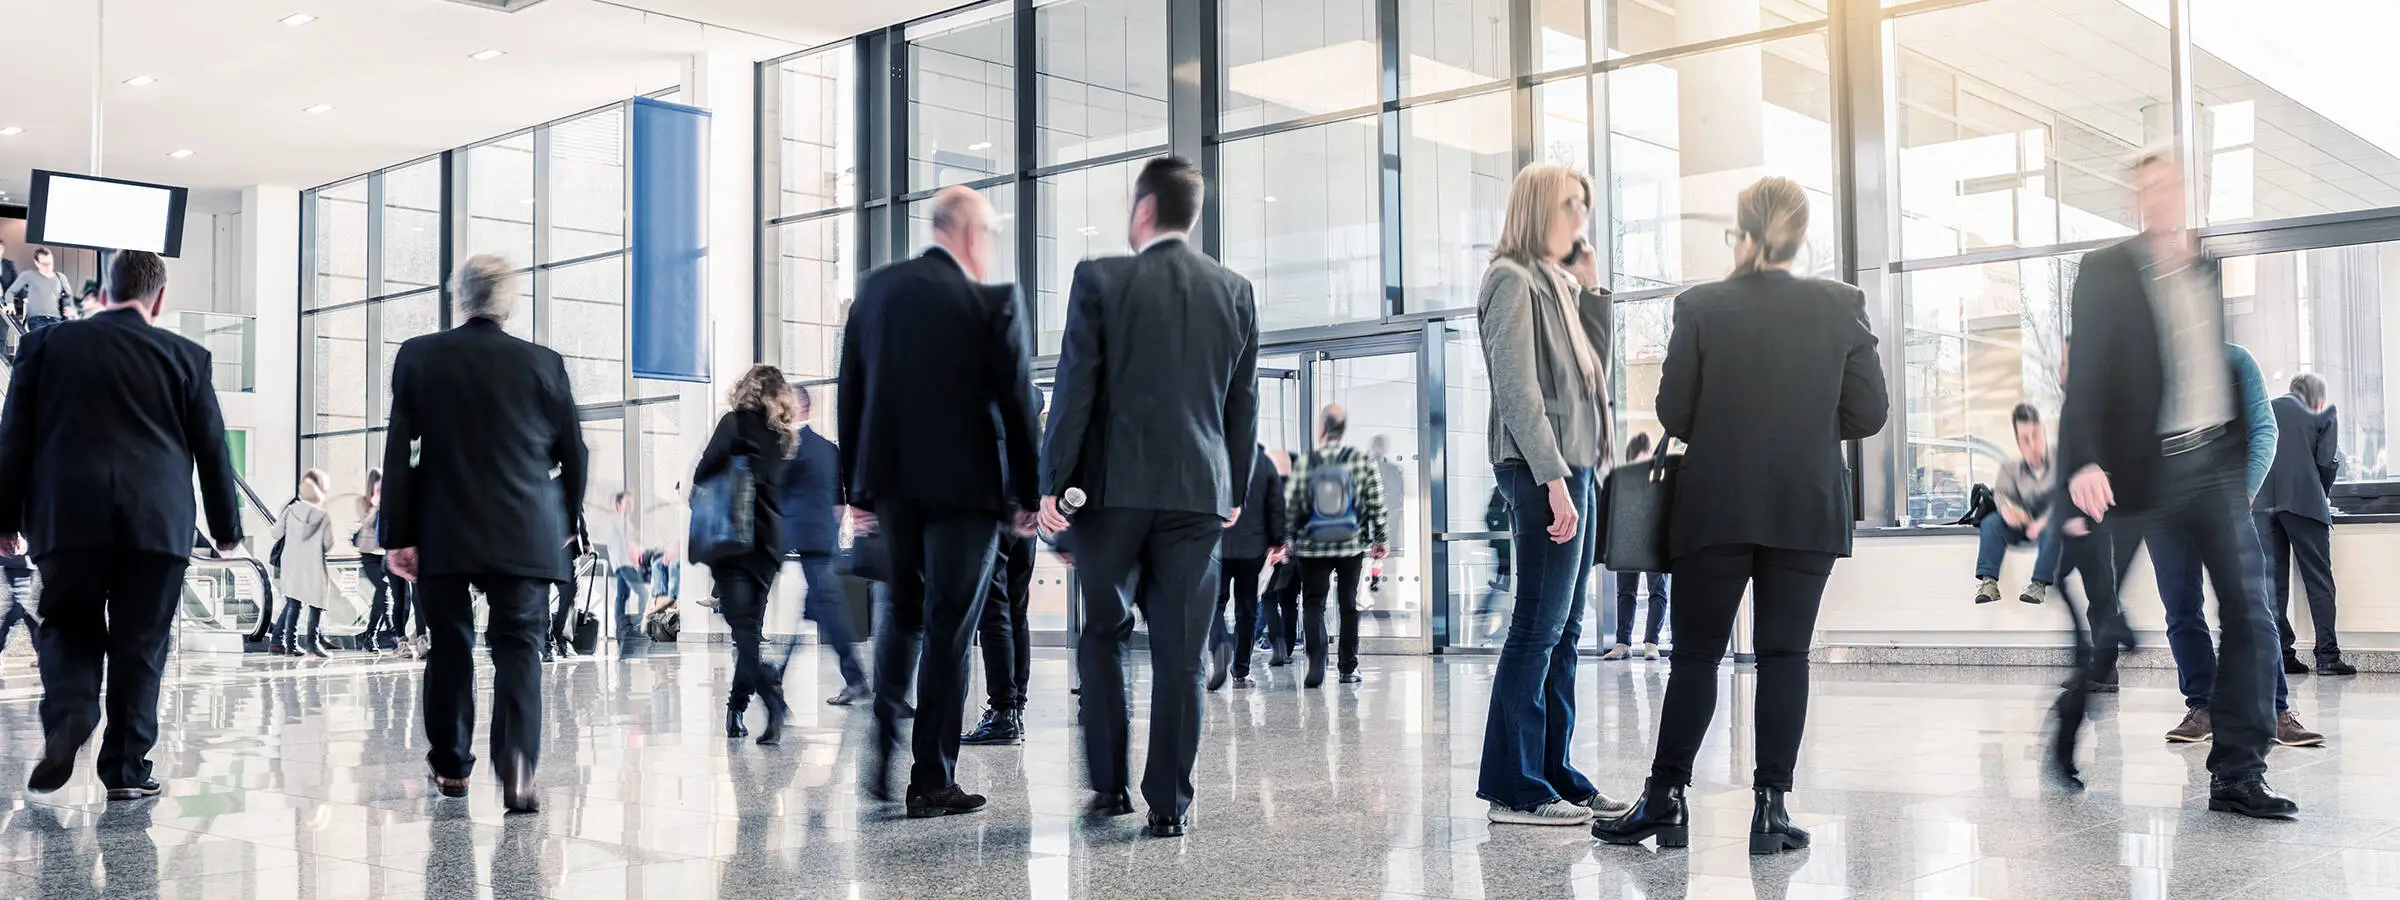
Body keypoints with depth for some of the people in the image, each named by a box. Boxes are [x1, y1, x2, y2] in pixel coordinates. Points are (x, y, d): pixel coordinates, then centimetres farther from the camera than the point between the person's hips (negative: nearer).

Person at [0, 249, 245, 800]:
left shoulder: (48, 344, 7)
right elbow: (213, 450, 8)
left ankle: (68, 717, -13)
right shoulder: (187, 357, 5)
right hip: (158, 523, 0)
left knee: (67, 629, 13)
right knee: (140, 645, 5)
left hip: (68, 519, 1)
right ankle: (127, 769, 6)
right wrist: (226, 527, 18)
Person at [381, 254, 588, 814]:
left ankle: (451, 766, 22)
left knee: (449, 647, 13)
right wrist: (567, 521, 19)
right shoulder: (543, 364, 0)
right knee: (519, 647, -1)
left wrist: (397, 534, 3)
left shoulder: (418, 357, 1)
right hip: (525, 536, -1)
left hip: (442, 534, 1)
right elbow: (572, 452, 6)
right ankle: (517, 769, -17)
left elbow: (398, 451, 0)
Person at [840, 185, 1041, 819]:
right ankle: (932, 781, 5)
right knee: (949, 626, 2)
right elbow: (1016, 404, -8)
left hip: (890, 482, 5)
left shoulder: (877, 287, 4)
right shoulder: (994, 303, -10)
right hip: (963, 485, -4)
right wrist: (1027, 494, 1)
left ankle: (882, 749, 13)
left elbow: (851, 390, 7)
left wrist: (855, 483, 14)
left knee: (903, 609, 22)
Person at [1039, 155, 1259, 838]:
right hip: (1198, 491, 2)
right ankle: (1169, 805, 4)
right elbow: (1243, 402, 10)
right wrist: (1237, 490, 19)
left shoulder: (1100, 280, -4)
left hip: (1113, 486, -2)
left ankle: (1110, 784, 14)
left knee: (1102, 635, 14)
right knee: (1180, 652, 3)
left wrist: (1052, 483, -2)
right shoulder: (1236, 291, 6)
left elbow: (1075, 389, -6)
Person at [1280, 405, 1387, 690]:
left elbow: (1291, 505, -2)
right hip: (1352, 544, 1)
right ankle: (1348, 668, 16)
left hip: (1312, 546, -1)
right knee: (1349, 605, 13)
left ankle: (1316, 664, -13)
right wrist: (1380, 539, 8)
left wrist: (1286, 539, 9)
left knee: (1313, 603, 5)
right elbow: (1376, 504, -2)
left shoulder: (1304, 463, -6)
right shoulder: (1364, 461, -4)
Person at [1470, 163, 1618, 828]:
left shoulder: (1557, 285, 20)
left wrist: (1592, 288, 13)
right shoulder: (1513, 281, -6)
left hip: (1572, 469, 9)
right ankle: (1513, 787, -5)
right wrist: (1554, 479, -20)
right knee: (1538, 628, -9)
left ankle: (1554, 774, 16)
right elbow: (1518, 389, -15)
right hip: (1541, 473, -9)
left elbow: (1593, 370, 20)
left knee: (1563, 630, 10)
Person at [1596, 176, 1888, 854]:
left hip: (1716, 510, -1)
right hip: (1808, 511, 1)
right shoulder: (1841, 307, -2)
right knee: (1784, 656, 5)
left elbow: (1673, 416, -4)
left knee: (1695, 654, 7)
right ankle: (1770, 808, 5)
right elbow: (1868, 414, -1)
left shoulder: (1701, 308, -5)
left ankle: (1665, 798, 8)